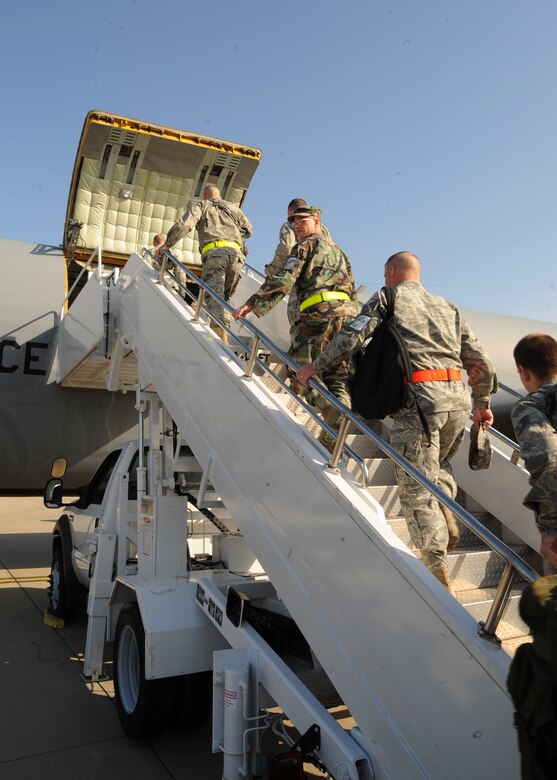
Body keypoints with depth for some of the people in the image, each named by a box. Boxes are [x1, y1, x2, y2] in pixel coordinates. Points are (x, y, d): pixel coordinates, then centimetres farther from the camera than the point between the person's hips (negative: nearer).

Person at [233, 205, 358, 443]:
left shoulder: (306, 245, 9)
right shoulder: (339, 251, 32)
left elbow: (283, 279, -6)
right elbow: (352, 290, 28)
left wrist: (253, 304, -9)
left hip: (319, 313, -7)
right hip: (349, 314, 7)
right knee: (337, 380, 4)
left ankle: (336, 413, -30)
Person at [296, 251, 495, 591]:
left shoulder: (389, 298, 9)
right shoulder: (448, 307, 23)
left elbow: (353, 335, -5)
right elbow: (481, 364, 19)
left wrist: (317, 365, 6)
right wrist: (483, 404, 31)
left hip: (419, 400, -6)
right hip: (458, 398, 6)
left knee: (416, 488, 0)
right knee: (440, 465, 31)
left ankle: (439, 572, 1)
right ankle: (448, 519, 14)